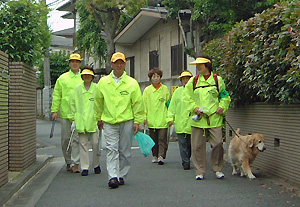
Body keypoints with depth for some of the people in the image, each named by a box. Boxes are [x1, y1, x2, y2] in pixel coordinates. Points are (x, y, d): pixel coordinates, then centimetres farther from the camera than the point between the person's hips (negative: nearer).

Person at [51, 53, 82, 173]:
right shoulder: (62, 78, 8)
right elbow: (56, 95, 8)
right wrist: (54, 110, 0)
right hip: (65, 113, 1)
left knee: (77, 138, -6)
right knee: (66, 138, 5)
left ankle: (75, 164, -5)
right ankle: (68, 162, 19)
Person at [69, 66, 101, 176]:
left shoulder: (97, 88, 4)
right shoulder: (77, 89, 9)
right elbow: (73, 104, 13)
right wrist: (73, 117, 8)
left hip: (94, 120, -1)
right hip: (81, 121, 2)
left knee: (95, 143, -1)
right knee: (83, 143, 2)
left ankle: (96, 165, 16)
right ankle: (84, 167, 7)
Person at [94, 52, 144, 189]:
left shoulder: (132, 83, 3)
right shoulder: (103, 82, 6)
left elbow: (137, 103, 4)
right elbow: (98, 102, 15)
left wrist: (137, 121, -1)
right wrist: (98, 119, 17)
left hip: (127, 121, 0)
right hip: (109, 121, 0)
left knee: (125, 150, 5)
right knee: (111, 149, -9)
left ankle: (121, 176, 18)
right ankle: (112, 177, -12)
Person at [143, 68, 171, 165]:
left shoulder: (165, 89, 5)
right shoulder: (147, 90, 7)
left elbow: (169, 104, 8)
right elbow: (144, 104, 7)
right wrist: (144, 117, -1)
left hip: (162, 119, -2)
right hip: (151, 120, 2)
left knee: (162, 139, -6)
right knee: (153, 139, 9)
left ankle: (161, 156, -7)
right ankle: (155, 156, 20)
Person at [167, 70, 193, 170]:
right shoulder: (178, 91, 12)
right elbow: (172, 106, 13)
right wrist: (170, 118, 6)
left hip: (192, 122, -1)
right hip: (180, 122, 1)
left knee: (191, 143, 3)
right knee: (183, 144, -2)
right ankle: (186, 163, 2)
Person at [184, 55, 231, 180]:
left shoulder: (217, 80, 8)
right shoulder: (193, 81, 11)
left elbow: (225, 96, 15)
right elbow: (187, 97, 13)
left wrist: (222, 107, -2)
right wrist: (194, 107, -3)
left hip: (214, 118, -1)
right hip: (198, 118, 2)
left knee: (218, 144, -7)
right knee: (198, 146, 1)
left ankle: (217, 169, 11)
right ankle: (200, 171, 12)